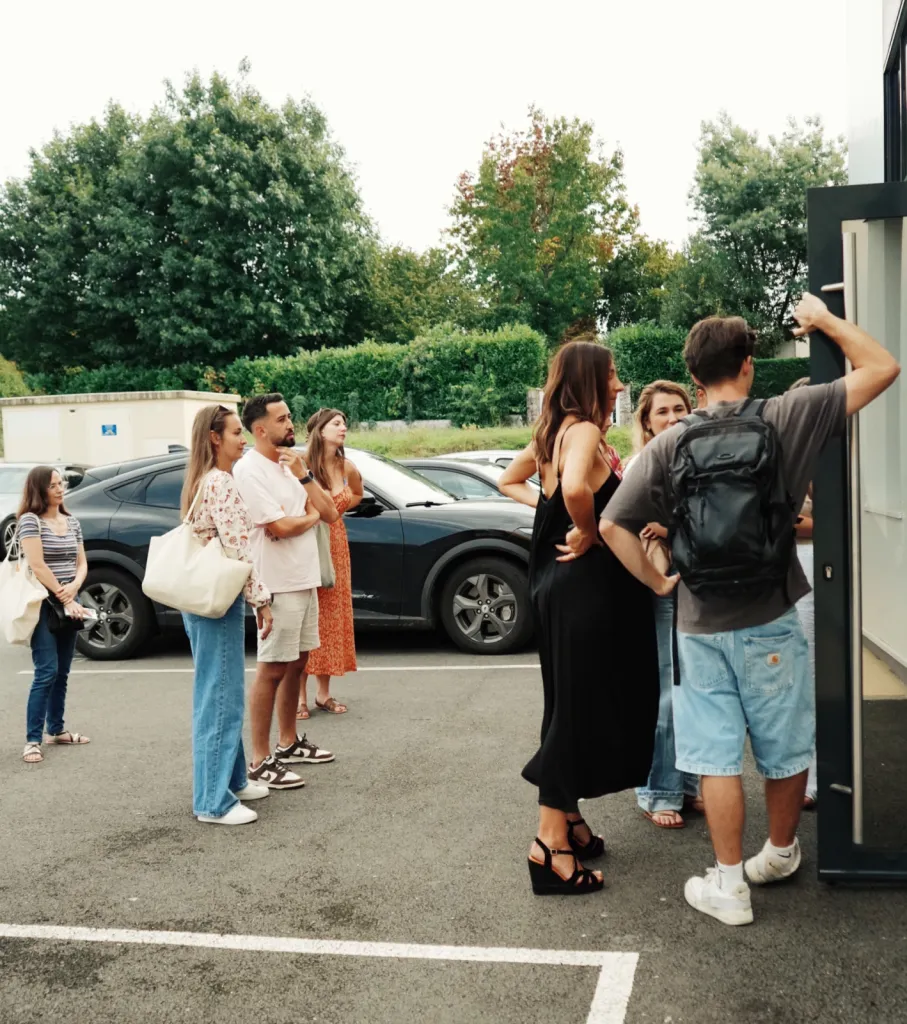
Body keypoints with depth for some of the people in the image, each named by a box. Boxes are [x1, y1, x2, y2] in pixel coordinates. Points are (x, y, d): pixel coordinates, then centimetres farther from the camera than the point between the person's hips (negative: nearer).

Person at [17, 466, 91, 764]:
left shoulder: (72, 522, 12)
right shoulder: (30, 520, -8)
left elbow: (81, 563, 11)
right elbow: (37, 566, -15)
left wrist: (73, 589, -9)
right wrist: (63, 598, -14)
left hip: (69, 604, 7)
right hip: (43, 605, -7)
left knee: (62, 673, 12)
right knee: (46, 673, -12)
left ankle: (56, 730, 22)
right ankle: (33, 740, -8)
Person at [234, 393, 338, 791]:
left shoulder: (290, 464, 12)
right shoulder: (249, 470, -14)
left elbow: (330, 512, 6)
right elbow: (280, 527, -22)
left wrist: (303, 474, -6)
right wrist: (311, 517, -3)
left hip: (305, 580, 9)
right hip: (277, 585, -8)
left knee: (296, 663, 16)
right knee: (273, 669, -4)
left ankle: (288, 743, 28)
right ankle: (261, 761, 2)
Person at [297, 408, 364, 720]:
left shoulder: (347, 467, 5)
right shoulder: (301, 464, -13)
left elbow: (357, 494, 23)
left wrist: (338, 508, 11)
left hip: (335, 545, 6)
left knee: (331, 617, 9)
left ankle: (324, 693, 18)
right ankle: (301, 696, 3)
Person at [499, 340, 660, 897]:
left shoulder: (552, 432, 12)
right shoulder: (584, 430, -15)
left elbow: (510, 481, 27)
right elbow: (575, 487, -36)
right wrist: (587, 531, -17)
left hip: (561, 580, 10)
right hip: (586, 582, -10)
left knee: (573, 703, 17)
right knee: (579, 707, -5)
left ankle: (568, 820, 28)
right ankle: (551, 842, -1)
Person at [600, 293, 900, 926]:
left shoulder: (669, 445, -4)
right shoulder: (784, 420, -7)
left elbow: (613, 525, -7)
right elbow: (883, 368, -2)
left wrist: (657, 581, 4)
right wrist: (825, 320, 8)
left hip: (700, 625, 1)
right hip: (770, 620, 0)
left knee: (716, 754, 8)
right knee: (784, 747, 17)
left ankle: (728, 884, 14)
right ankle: (781, 853, 36)